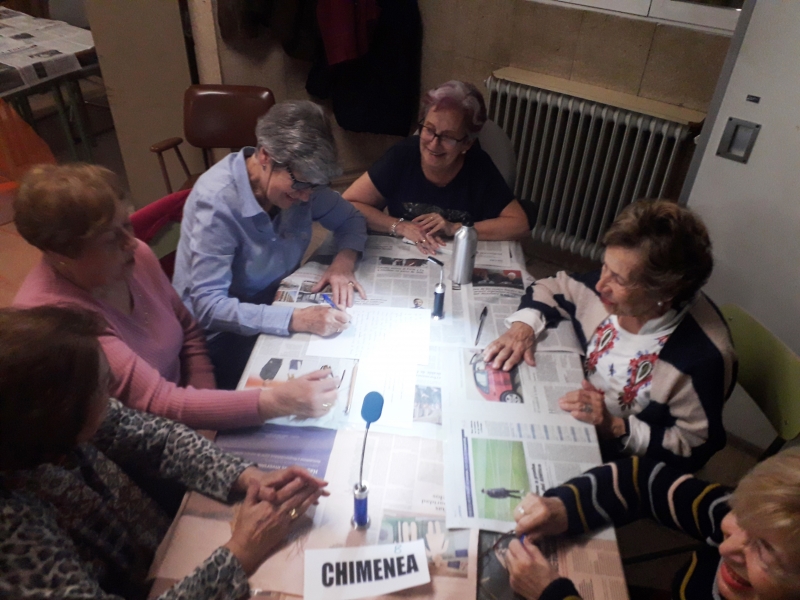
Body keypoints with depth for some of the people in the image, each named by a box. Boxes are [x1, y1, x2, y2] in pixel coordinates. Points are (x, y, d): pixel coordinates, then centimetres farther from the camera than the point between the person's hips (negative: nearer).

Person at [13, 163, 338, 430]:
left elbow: (188, 329, 6)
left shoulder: (135, 256, -8)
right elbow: (157, 402, -30)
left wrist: (204, 409, -7)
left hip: (175, 421, 6)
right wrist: (274, 402, -37)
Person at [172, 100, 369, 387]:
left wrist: (344, 260, -17)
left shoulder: (298, 178, -10)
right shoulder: (216, 201, -27)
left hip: (276, 303, 6)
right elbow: (209, 307, -29)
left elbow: (350, 219, 5)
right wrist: (296, 320, -40)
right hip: (223, 331, -6)